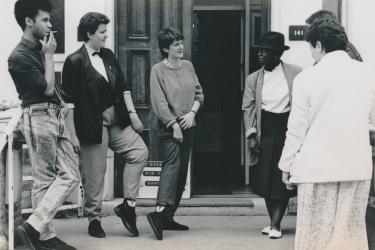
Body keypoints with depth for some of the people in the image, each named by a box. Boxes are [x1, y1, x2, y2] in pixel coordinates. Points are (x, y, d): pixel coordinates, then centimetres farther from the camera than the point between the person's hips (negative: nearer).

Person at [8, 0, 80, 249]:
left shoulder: (40, 48, 14)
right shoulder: (19, 56, -12)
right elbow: (47, 88, -12)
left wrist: (61, 105, 13)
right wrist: (49, 55, -6)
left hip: (55, 116, 9)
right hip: (38, 118, -9)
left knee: (70, 175, 4)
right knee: (44, 179, -4)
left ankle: (35, 226, 4)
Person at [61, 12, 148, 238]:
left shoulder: (108, 55, 10)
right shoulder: (74, 61, -11)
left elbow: (123, 86, 15)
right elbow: (69, 101, -12)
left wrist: (132, 113, 5)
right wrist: (72, 134, -14)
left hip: (116, 120, 6)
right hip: (92, 124, -6)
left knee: (140, 152, -5)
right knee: (94, 173, 1)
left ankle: (128, 205, 3)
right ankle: (94, 219, 18)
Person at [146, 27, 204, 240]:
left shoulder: (188, 66, 11)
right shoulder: (158, 70, -6)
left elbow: (199, 93, 13)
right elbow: (159, 102, -12)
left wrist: (192, 112, -4)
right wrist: (174, 125, -16)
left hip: (188, 125, 7)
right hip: (169, 126, -7)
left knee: (182, 170, 6)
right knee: (172, 163, -23)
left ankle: (168, 217, 12)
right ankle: (160, 211, -30)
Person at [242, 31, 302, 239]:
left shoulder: (295, 73, -2)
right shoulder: (253, 79, 6)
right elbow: (247, 108, 4)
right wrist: (251, 134, -6)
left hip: (288, 131, -3)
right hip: (265, 134, 3)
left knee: (283, 180, -3)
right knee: (266, 181, 6)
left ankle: (275, 224, 2)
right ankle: (274, 222, 19)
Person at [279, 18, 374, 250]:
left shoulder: (307, 77, -9)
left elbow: (297, 128, -6)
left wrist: (286, 165, 5)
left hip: (318, 166, -3)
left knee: (318, 231, 5)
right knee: (352, 230, 12)